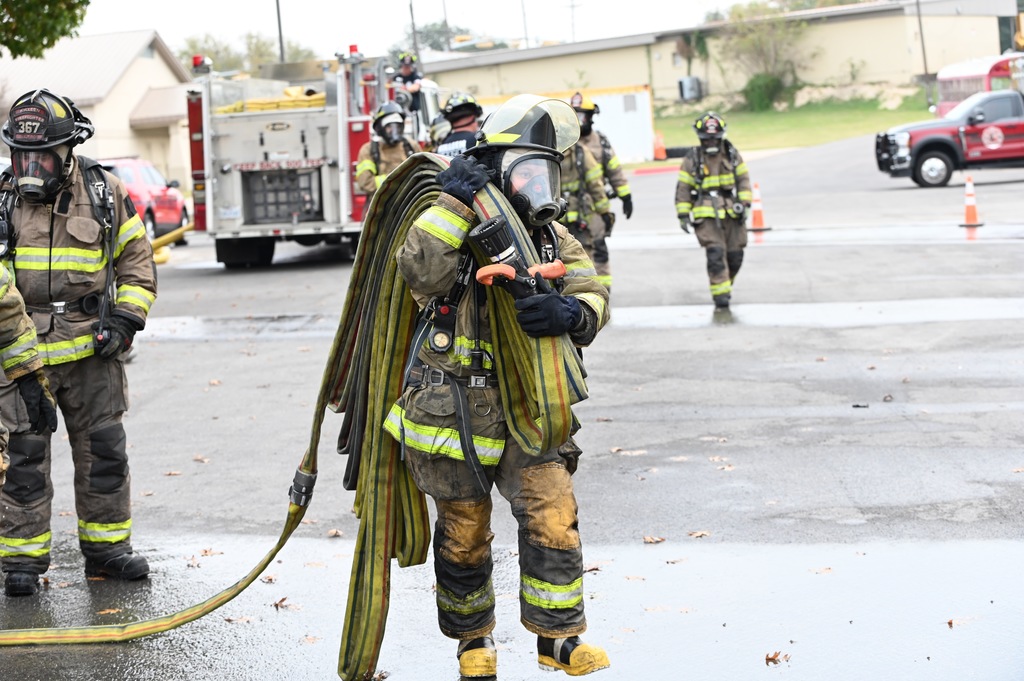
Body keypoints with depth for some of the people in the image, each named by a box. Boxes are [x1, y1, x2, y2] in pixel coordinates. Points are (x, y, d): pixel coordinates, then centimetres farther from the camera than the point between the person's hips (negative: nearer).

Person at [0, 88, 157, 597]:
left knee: (103, 451, 8)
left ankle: (106, 548, 21)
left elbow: (137, 260, 11)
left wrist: (126, 318, -1)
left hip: (91, 349, 1)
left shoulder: (104, 194, 4)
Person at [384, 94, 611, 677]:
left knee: (552, 509, -9)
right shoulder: (455, 221, -6)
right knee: (463, 530, 8)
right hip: (455, 406, -3)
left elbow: (593, 296, -3)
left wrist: (571, 312, -26)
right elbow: (420, 270, -26)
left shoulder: (551, 236, 8)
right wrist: (455, 200, -27)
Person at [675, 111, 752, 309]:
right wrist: (683, 215, -3)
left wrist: (743, 203, -2)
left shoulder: (732, 154, 9)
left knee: (735, 255, 5)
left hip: (731, 212, 4)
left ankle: (726, 285, 29)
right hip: (706, 215, -3)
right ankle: (720, 295, -14)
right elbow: (683, 188, 2)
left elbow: (743, 179, 11)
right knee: (716, 254, -16)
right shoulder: (692, 159, 1)